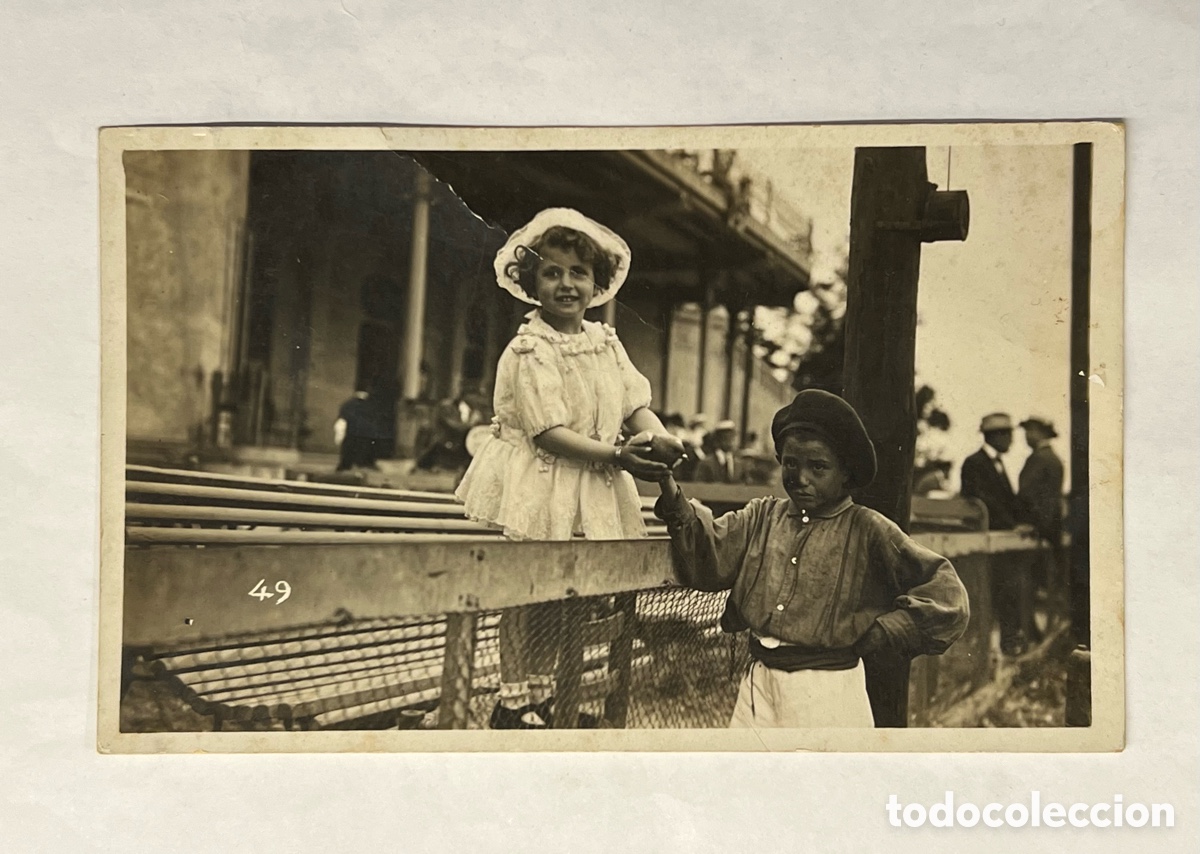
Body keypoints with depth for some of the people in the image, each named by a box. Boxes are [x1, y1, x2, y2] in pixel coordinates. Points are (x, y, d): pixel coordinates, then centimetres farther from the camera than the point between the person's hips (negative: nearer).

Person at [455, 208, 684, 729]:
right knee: (528, 594, -1)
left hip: (591, 490, 6)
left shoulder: (606, 343, 8)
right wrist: (617, 456, -28)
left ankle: (542, 694, 25)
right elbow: (548, 432, -21)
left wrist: (659, 437, -18)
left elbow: (636, 403, 5)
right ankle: (516, 701, 11)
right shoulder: (529, 350, -15)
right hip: (538, 487, -6)